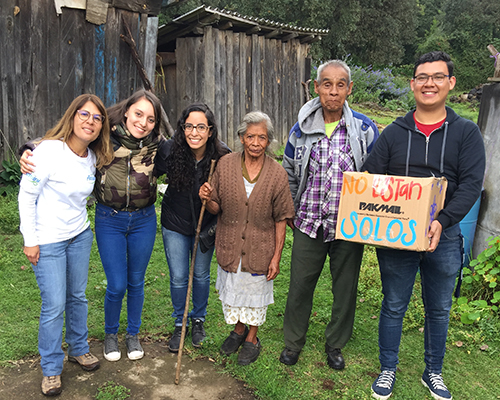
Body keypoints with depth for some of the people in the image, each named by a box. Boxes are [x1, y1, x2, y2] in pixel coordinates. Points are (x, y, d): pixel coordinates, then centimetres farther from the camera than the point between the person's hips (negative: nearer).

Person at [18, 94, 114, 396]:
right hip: (48, 241, -6)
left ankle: (79, 348, 38)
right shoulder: (50, 150, -20)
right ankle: (51, 369, 21)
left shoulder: (94, 157, 0)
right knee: (54, 306, 1)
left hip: (80, 235, 6)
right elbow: (26, 196, -15)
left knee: (78, 296, 17)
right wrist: (31, 240, -13)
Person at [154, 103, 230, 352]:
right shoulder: (169, 150, -20)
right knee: (178, 277, 9)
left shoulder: (222, 157, -21)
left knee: (201, 275, 16)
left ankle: (198, 320, 41)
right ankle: (179, 323, 34)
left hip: (206, 225, 0)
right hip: (175, 223, 0)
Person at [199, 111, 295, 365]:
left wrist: (276, 256, -8)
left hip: (260, 249, -2)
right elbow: (216, 209, -2)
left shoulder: (277, 174, -12)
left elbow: (281, 219, -7)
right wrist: (207, 199, -25)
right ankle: (238, 330, 48)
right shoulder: (225, 165, -9)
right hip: (229, 246, 2)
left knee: (255, 291, 16)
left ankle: (252, 338, 41)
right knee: (232, 289, 20)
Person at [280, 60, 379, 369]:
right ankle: (293, 342, 34)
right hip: (309, 224, 1)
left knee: (345, 287, 13)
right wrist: (294, 210, 11)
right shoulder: (302, 129, 0)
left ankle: (335, 344, 37)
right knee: (300, 285, 10)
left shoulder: (365, 129, -4)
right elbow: (289, 173, 12)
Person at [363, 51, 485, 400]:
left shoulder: (466, 132, 0)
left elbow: (471, 183, -9)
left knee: (439, 309, 16)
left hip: (443, 237, 1)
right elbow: (370, 179, 2)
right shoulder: (394, 133, 3)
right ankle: (388, 370, 31)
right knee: (394, 307, 11)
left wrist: (443, 221, -23)